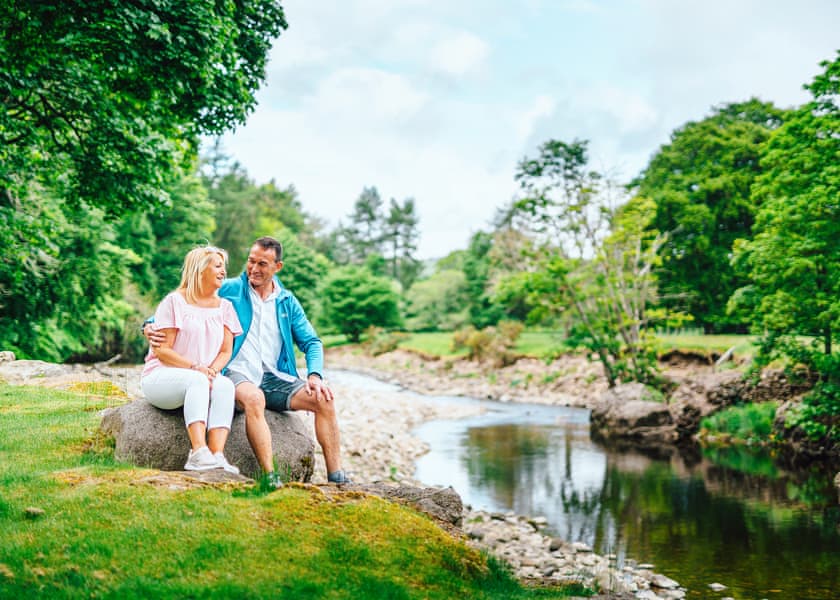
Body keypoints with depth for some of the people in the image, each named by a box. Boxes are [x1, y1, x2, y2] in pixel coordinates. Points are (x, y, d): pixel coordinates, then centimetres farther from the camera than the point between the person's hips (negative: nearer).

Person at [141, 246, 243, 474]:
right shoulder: (174, 301, -1)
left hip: (203, 378, 4)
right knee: (197, 380, -37)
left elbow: (226, 351, 7)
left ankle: (217, 454, -43)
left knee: (226, 385, -30)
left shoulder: (224, 307, 14)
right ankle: (198, 452, -47)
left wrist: (212, 370, -15)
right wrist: (195, 367, -21)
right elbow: (162, 351, -8)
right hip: (160, 378, -4)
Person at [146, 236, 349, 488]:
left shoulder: (287, 302, 16)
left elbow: (311, 342, 14)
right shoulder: (228, 289, 7)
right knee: (254, 398, -39)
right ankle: (270, 479, -40)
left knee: (324, 399, -19)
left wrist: (315, 375, -5)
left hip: (274, 376, 4)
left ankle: (336, 478, -16)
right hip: (237, 372, -4)